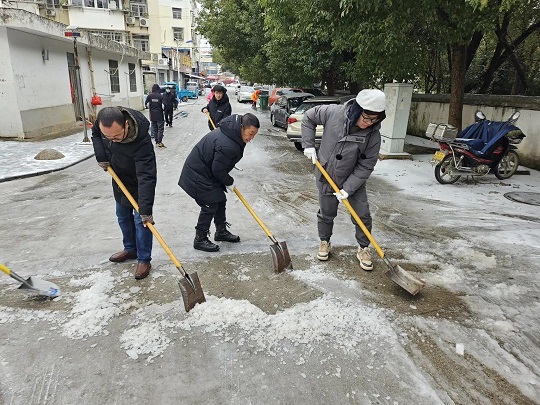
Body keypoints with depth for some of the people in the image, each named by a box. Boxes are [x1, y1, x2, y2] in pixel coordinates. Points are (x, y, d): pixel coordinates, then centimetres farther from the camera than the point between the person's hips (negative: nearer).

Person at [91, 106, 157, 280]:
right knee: (123, 216, 17)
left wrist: (146, 209, -43)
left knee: (141, 220, -5)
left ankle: (144, 259, 10)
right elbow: (95, 134, 4)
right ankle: (130, 249, 36)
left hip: (138, 182, -6)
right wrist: (101, 156, -11)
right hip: (119, 178, 7)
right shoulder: (102, 121, -22)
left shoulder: (141, 141, -40)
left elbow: (146, 177, -41)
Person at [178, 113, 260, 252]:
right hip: (198, 175, -10)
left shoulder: (231, 133, -1)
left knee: (220, 200, 15)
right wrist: (229, 183, -7)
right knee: (210, 206, -5)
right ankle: (200, 240, 10)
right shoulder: (227, 146, -33)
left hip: (207, 171, 10)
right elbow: (218, 170, -24)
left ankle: (221, 231, 32)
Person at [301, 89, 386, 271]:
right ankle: (324, 242, 39)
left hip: (354, 181, 0)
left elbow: (365, 167, -16)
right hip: (326, 178, 0)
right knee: (326, 214, 14)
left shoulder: (373, 135, -20)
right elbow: (308, 118, -4)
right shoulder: (333, 112, -21)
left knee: (363, 216, 4)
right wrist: (309, 145, -9)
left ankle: (363, 249, 26)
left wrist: (348, 188, -21)